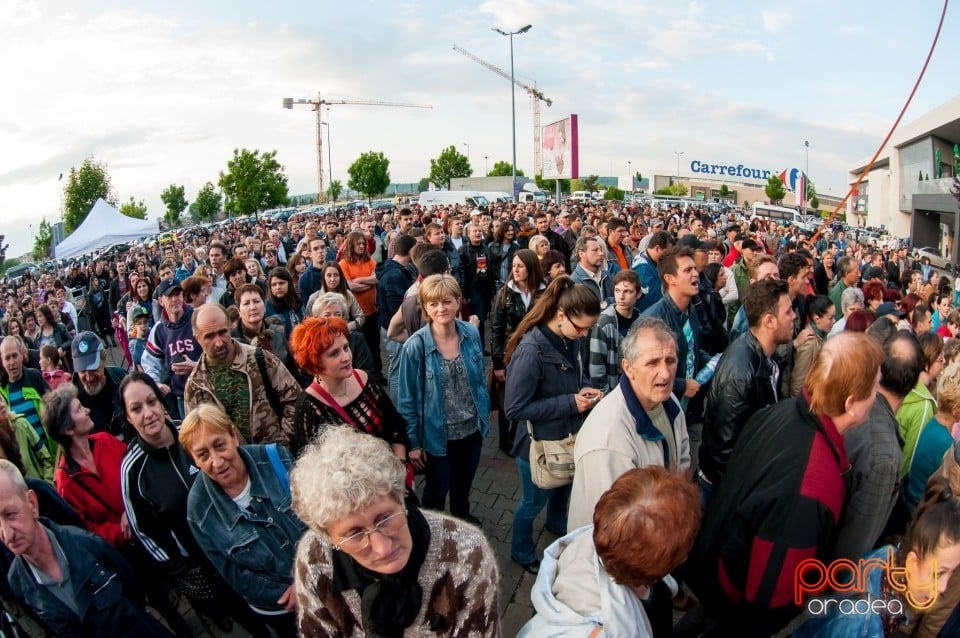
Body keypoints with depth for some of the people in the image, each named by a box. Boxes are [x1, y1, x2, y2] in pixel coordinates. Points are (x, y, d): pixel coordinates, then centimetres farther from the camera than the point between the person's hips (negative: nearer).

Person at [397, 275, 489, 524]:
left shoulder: (472, 334, -10)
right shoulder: (415, 346, -22)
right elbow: (406, 400, -14)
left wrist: (485, 418, 9)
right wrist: (412, 443, -10)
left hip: (472, 429, 4)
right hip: (437, 435, -4)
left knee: (464, 484, 28)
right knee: (437, 490, 20)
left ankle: (463, 518, 57)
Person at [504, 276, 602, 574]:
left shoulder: (569, 340, -10)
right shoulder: (531, 351, -33)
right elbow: (514, 408, -28)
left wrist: (584, 388, -11)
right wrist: (569, 403, -28)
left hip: (567, 436, 7)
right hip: (539, 443, -7)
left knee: (564, 485, 31)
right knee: (534, 501, 17)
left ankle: (557, 525, 62)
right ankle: (522, 552, 45)